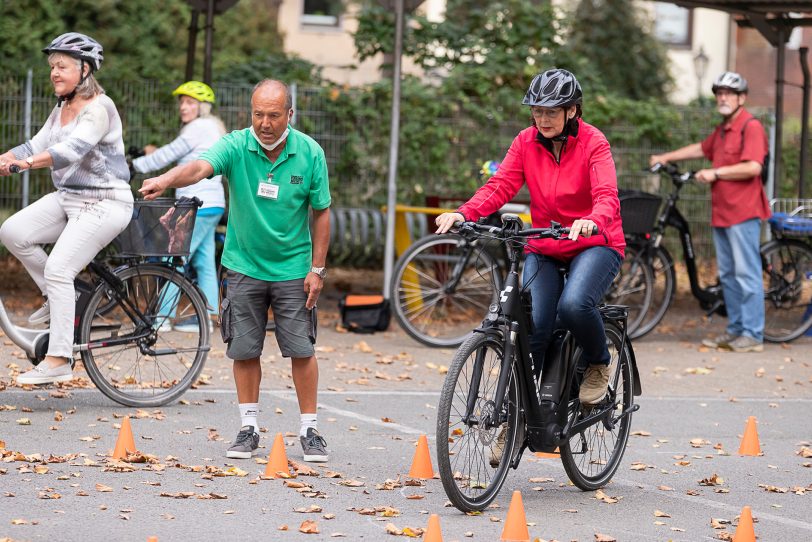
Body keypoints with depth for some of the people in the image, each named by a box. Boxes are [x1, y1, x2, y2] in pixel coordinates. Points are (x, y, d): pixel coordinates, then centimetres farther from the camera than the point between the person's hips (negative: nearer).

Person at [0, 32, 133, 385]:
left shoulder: (99, 108, -15)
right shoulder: (61, 110, 13)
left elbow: (73, 149, -30)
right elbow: (35, 147, 7)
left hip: (104, 203, -9)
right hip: (67, 197, 9)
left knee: (58, 269, -20)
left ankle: (58, 361, -19)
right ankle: (57, 299, 5)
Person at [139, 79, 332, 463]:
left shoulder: (310, 153, -9)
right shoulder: (235, 146, -12)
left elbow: (321, 212, -1)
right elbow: (200, 167, -32)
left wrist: (317, 269, -3)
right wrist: (166, 180, -53)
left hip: (292, 268, 0)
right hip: (244, 265, 1)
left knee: (302, 350, 0)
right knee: (245, 350, 5)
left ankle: (309, 430, 11)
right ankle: (249, 428, 17)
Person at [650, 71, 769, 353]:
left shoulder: (751, 127, -11)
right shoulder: (722, 130, 19)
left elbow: (753, 167, -21)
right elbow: (701, 149, 34)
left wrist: (715, 173, -15)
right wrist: (665, 157, 33)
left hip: (743, 213, -10)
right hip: (721, 213, 10)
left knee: (746, 274, -9)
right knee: (727, 276, 13)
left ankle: (753, 335, -7)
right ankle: (735, 330, 19)